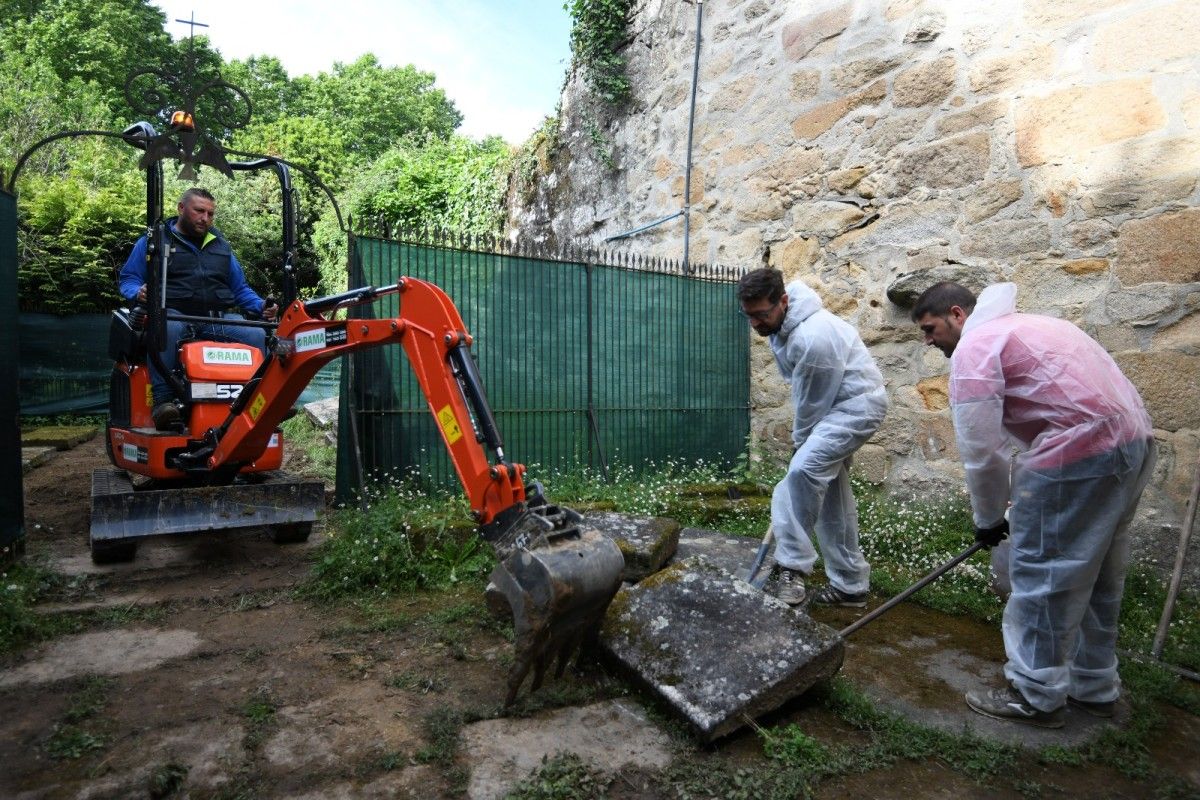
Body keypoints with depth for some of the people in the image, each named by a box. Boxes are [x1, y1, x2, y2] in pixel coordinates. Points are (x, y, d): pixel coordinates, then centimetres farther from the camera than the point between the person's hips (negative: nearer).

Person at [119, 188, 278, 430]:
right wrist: (138, 293, -13)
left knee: (256, 335, -26)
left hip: (218, 318, 3)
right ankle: (162, 400, -39)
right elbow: (128, 279, 12)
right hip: (174, 313, -3)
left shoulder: (221, 245, 27)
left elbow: (240, 289, 28)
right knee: (168, 328, -40)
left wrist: (262, 307, 8)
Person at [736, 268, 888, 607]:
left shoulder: (812, 338, -32)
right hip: (835, 405, 10)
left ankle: (794, 567, -15)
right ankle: (850, 585, 21)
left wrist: (800, 442, -6)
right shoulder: (779, 324, -2)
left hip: (858, 404, -10)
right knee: (828, 487, 10)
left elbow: (813, 402, -20)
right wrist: (801, 440, 11)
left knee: (804, 470, -26)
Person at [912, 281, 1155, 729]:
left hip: (1080, 454, -10)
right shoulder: (1018, 325, 23)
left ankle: (1035, 697, 14)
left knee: (1043, 574, 1)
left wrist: (988, 517, 3)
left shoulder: (974, 347, -7)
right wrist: (1017, 499, 25)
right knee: (1096, 576, 19)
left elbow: (980, 448, -11)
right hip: (1133, 440, 10)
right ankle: (1093, 688, 33)